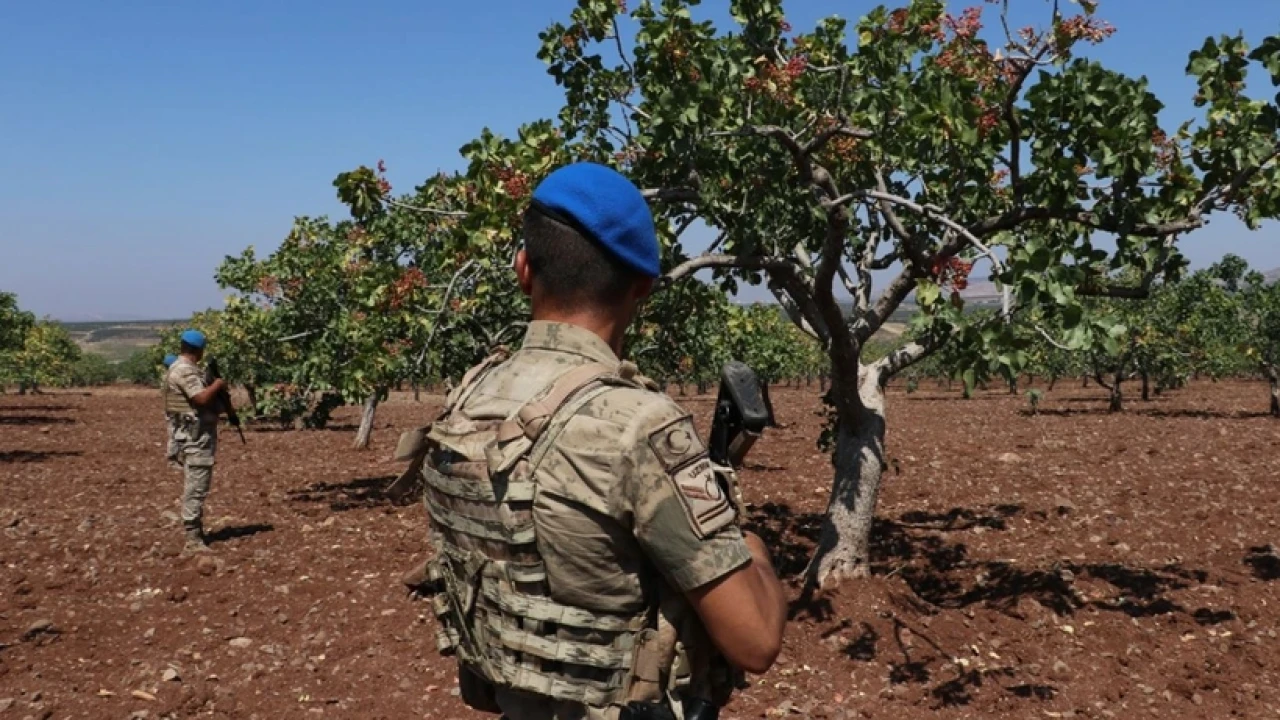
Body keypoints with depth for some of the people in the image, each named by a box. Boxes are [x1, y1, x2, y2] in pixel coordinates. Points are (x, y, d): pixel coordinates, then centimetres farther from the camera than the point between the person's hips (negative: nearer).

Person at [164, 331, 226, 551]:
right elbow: (201, 397, -27)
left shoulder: (182, 368, 17)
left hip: (195, 434, 11)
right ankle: (193, 537, -9)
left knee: (195, 484, 15)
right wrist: (218, 384, -11)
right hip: (195, 434, -11)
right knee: (196, 486, -10)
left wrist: (215, 388, 7)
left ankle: (196, 531, 23)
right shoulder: (185, 370, -16)